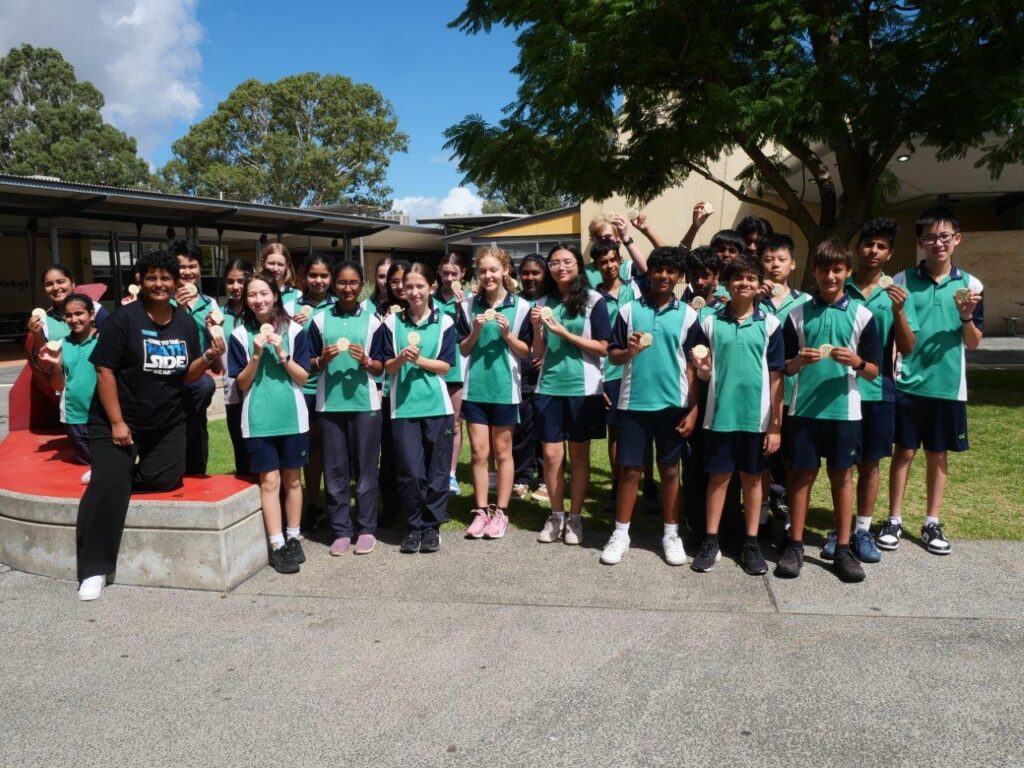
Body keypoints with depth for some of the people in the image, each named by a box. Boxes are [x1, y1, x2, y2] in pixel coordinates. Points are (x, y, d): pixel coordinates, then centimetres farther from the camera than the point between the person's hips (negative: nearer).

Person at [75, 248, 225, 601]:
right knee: (109, 487, -15)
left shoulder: (186, 323, 4)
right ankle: (94, 569, -3)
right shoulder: (122, 319, -11)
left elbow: (186, 376, 5)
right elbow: (105, 371, -13)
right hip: (117, 420, -5)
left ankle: (116, 469, 27)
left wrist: (207, 358, -16)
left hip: (167, 423, 5)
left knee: (167, 480, -2)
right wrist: (117, 422, -18)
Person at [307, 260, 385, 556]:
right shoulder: (320, 320, 6)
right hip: (329, 404, 1)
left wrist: (366, 361, -16)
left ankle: (366, 528, 15)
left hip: (365, 403, -1)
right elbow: (310, 364, 8)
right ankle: (341, 530, 15)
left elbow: (381, 367, 4)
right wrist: (323, 359, -12)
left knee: (365, 467, 5)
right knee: (335, 469, 5)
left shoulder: (372, 320, 4)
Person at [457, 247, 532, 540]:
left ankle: (500, 512, 16)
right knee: (479, 453, 5)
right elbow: (462, 350, 5)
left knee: (502, 452, 8)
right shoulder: (468, 305, 2)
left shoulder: (520, 306, -3)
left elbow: (526, 352, -1)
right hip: (475, 388, 2)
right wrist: (475, 332, -13)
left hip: (505, 389, -1)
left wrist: (507, 333, -17)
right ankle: (481, 511, 15)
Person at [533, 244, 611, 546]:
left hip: (582, 388, -3)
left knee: (579, 454, 6)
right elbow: (539, 353, 10)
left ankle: (575, 517, 18)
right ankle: (556, 516, 18)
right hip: (549, 387, 3)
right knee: (551, 454, 3)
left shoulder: (593, 301, -3)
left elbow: (603, 348, -8)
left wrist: (563, 332, -14)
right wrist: (537, 328, -9)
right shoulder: (543, 303, 8)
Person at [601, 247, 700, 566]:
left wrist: (693, 409, -2)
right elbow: (612, 355, 3)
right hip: (634, 402, 0)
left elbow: (693, 365, 3)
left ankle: (671, 534, 22)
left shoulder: (687, 315, 2)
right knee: (629, 469, 5)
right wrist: (628, 352, -19)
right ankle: (621, 533, 18)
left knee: (670, 470, 10)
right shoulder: (628, 309, 2)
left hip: (673, 404, 0)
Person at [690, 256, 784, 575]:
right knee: (718, 476, 8)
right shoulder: (710, 322, 0)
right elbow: (704, 375, 6)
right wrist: (701, 367, -19)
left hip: (757, 416, 0)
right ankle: (711, 541, 18)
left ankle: (751, 544, 22)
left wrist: (776, 425, -3)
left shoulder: (770, 324, -1)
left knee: (752, 478, 11)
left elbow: (776, 377, -1)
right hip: (720, 414, 0)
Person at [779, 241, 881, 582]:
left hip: (844, 410, 0)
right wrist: (800, 360, -16)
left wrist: (855, 361, -19)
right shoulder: (798, 314, 3)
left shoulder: (861, 315, 1)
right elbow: (785, 367, 5)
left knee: (843, 476, 8)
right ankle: (795, 546, 15)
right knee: (802, 474, 6)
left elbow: (874, 372, 2)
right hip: (804, 409, 0)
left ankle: (843, 549, 18)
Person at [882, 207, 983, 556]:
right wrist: (889, 364, -15)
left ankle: (932, 523, 22)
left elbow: (974, 343, 4)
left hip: (948, 385, 2)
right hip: (908, 383, -1)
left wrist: (967, 318, -14)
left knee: (938, 454, 10)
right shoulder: (903, 281, -2)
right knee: (904, 451, 5)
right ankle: (894, 520, 16)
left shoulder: (971, 285, 2)